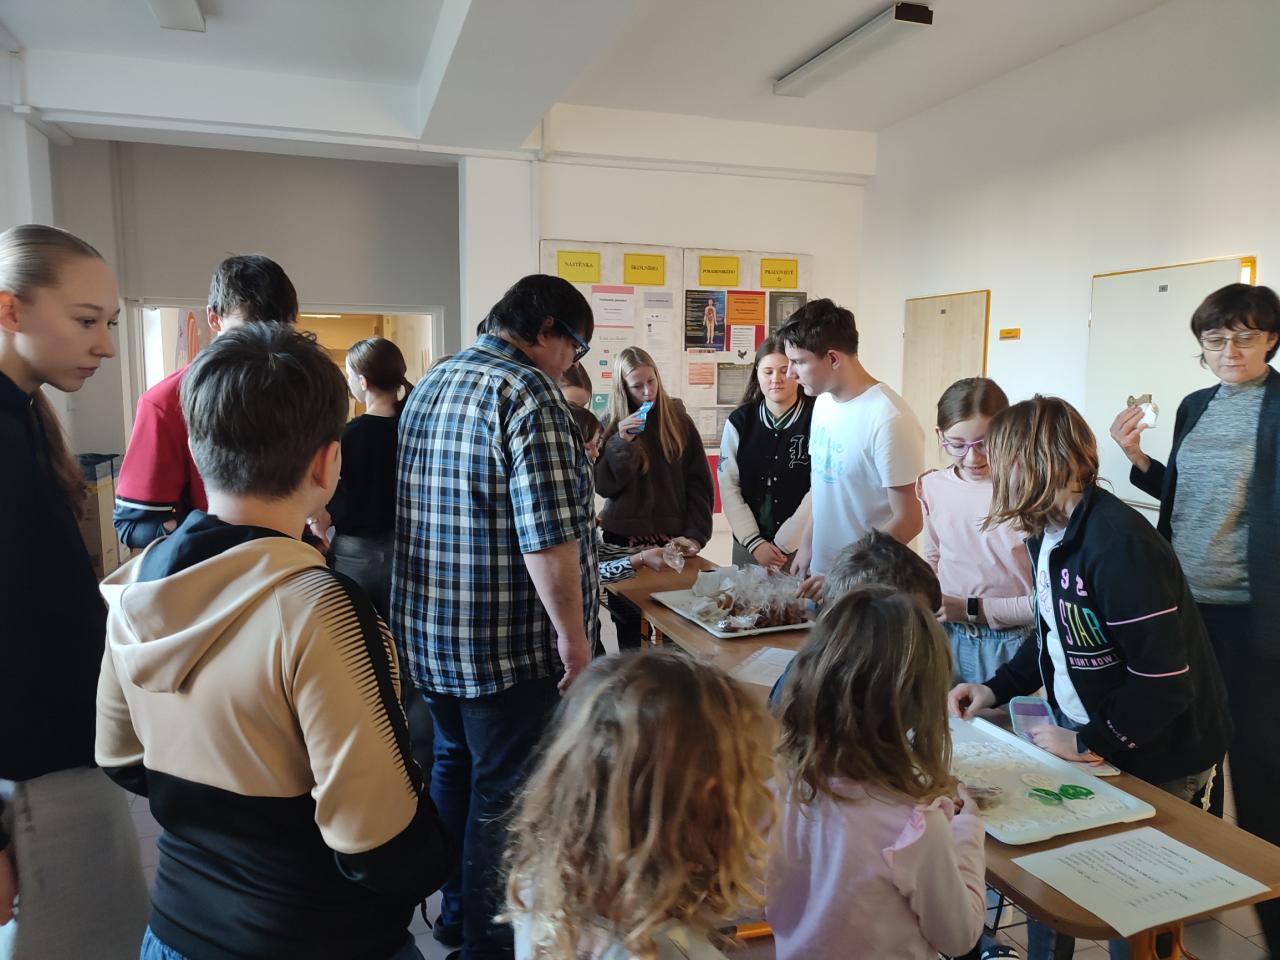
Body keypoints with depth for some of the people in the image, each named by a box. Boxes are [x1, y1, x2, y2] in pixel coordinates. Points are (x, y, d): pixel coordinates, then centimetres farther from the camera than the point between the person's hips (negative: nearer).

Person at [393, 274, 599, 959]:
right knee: (504, 791, 6)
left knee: (455, 766, 23)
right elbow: (548, 536, -26)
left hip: (429, 630, 9)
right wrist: (573, 634, -16)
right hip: (510, 644, -9)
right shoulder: (527, 393, -19)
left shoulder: (430, 385, 10)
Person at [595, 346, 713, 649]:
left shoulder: (678, 419, 3)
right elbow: (604, 487, -4)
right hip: (623, 540, 0)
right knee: (628, 629, 4)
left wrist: (696, 533, -7)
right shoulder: (612, 425, 3)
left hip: (672, 539, 0)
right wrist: (620, 443, -17)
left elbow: (699, 482, 2)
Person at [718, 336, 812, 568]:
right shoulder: (739, 421, 2)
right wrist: (755, 543, -8)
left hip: (801, 547, -3)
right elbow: (729, 486, 0)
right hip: (747, 546, 3)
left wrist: (782, 545, -13)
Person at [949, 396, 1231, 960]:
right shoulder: (1048, 535, 1)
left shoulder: (1119, 545, -30)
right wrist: (996, 689, 3)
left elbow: (1164, 683, -29)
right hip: (1088, 739, 8)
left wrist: (1089, 743, -20)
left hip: (1155, 760, -8)